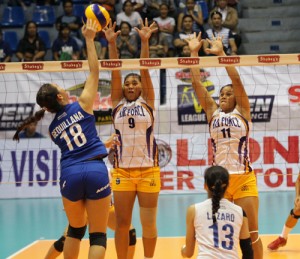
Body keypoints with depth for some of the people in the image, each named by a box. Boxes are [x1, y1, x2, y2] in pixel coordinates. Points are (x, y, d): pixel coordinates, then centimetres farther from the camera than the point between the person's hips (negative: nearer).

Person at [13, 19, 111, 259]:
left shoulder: (52, 128, 16)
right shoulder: (82, 104, 3)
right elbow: (94, 71, 8)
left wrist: (102, 144, 41)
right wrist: (89, 39, 13)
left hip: (70, 174, 4)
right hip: (96, 171, -4)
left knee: (75, 230, 23)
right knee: (98, 235, 0)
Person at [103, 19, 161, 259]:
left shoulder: (148, 102, 5)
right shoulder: (118, 103, 9)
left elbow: (145, 71, -5)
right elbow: (115, 72, 0)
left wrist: (145, 41, -15)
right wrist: (111, 43, -8)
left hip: (148, 170, -1)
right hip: (122, 171, 1)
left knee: (149, 223, 3)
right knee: (122, 224, 4)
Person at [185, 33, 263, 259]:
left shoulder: (242, 111, 4)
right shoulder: (213, 112, 11)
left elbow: (236, 80, -6)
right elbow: (197, 83, 6)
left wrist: (221, 53, -9)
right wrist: (194, 52, 1)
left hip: (244, 179, -3)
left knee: (250, 233, -4)